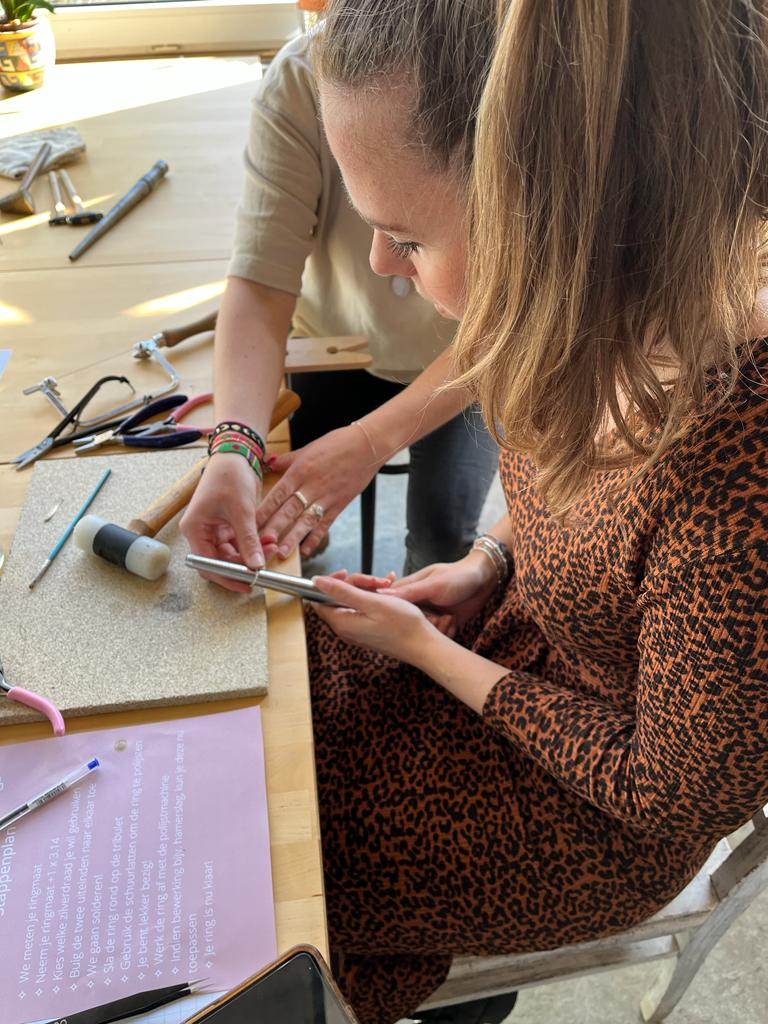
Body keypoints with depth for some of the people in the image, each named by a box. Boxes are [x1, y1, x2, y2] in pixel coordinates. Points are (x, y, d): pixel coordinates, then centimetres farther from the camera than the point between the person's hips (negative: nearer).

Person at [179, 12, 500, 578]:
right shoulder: (301, 77, -27)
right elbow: (262, 278, -31)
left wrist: (368, 442, -37)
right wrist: (233, 448, -46)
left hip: (462, 364, -1)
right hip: (335, 342, 2)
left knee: (443, 534, -18)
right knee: (261, 494, -9)